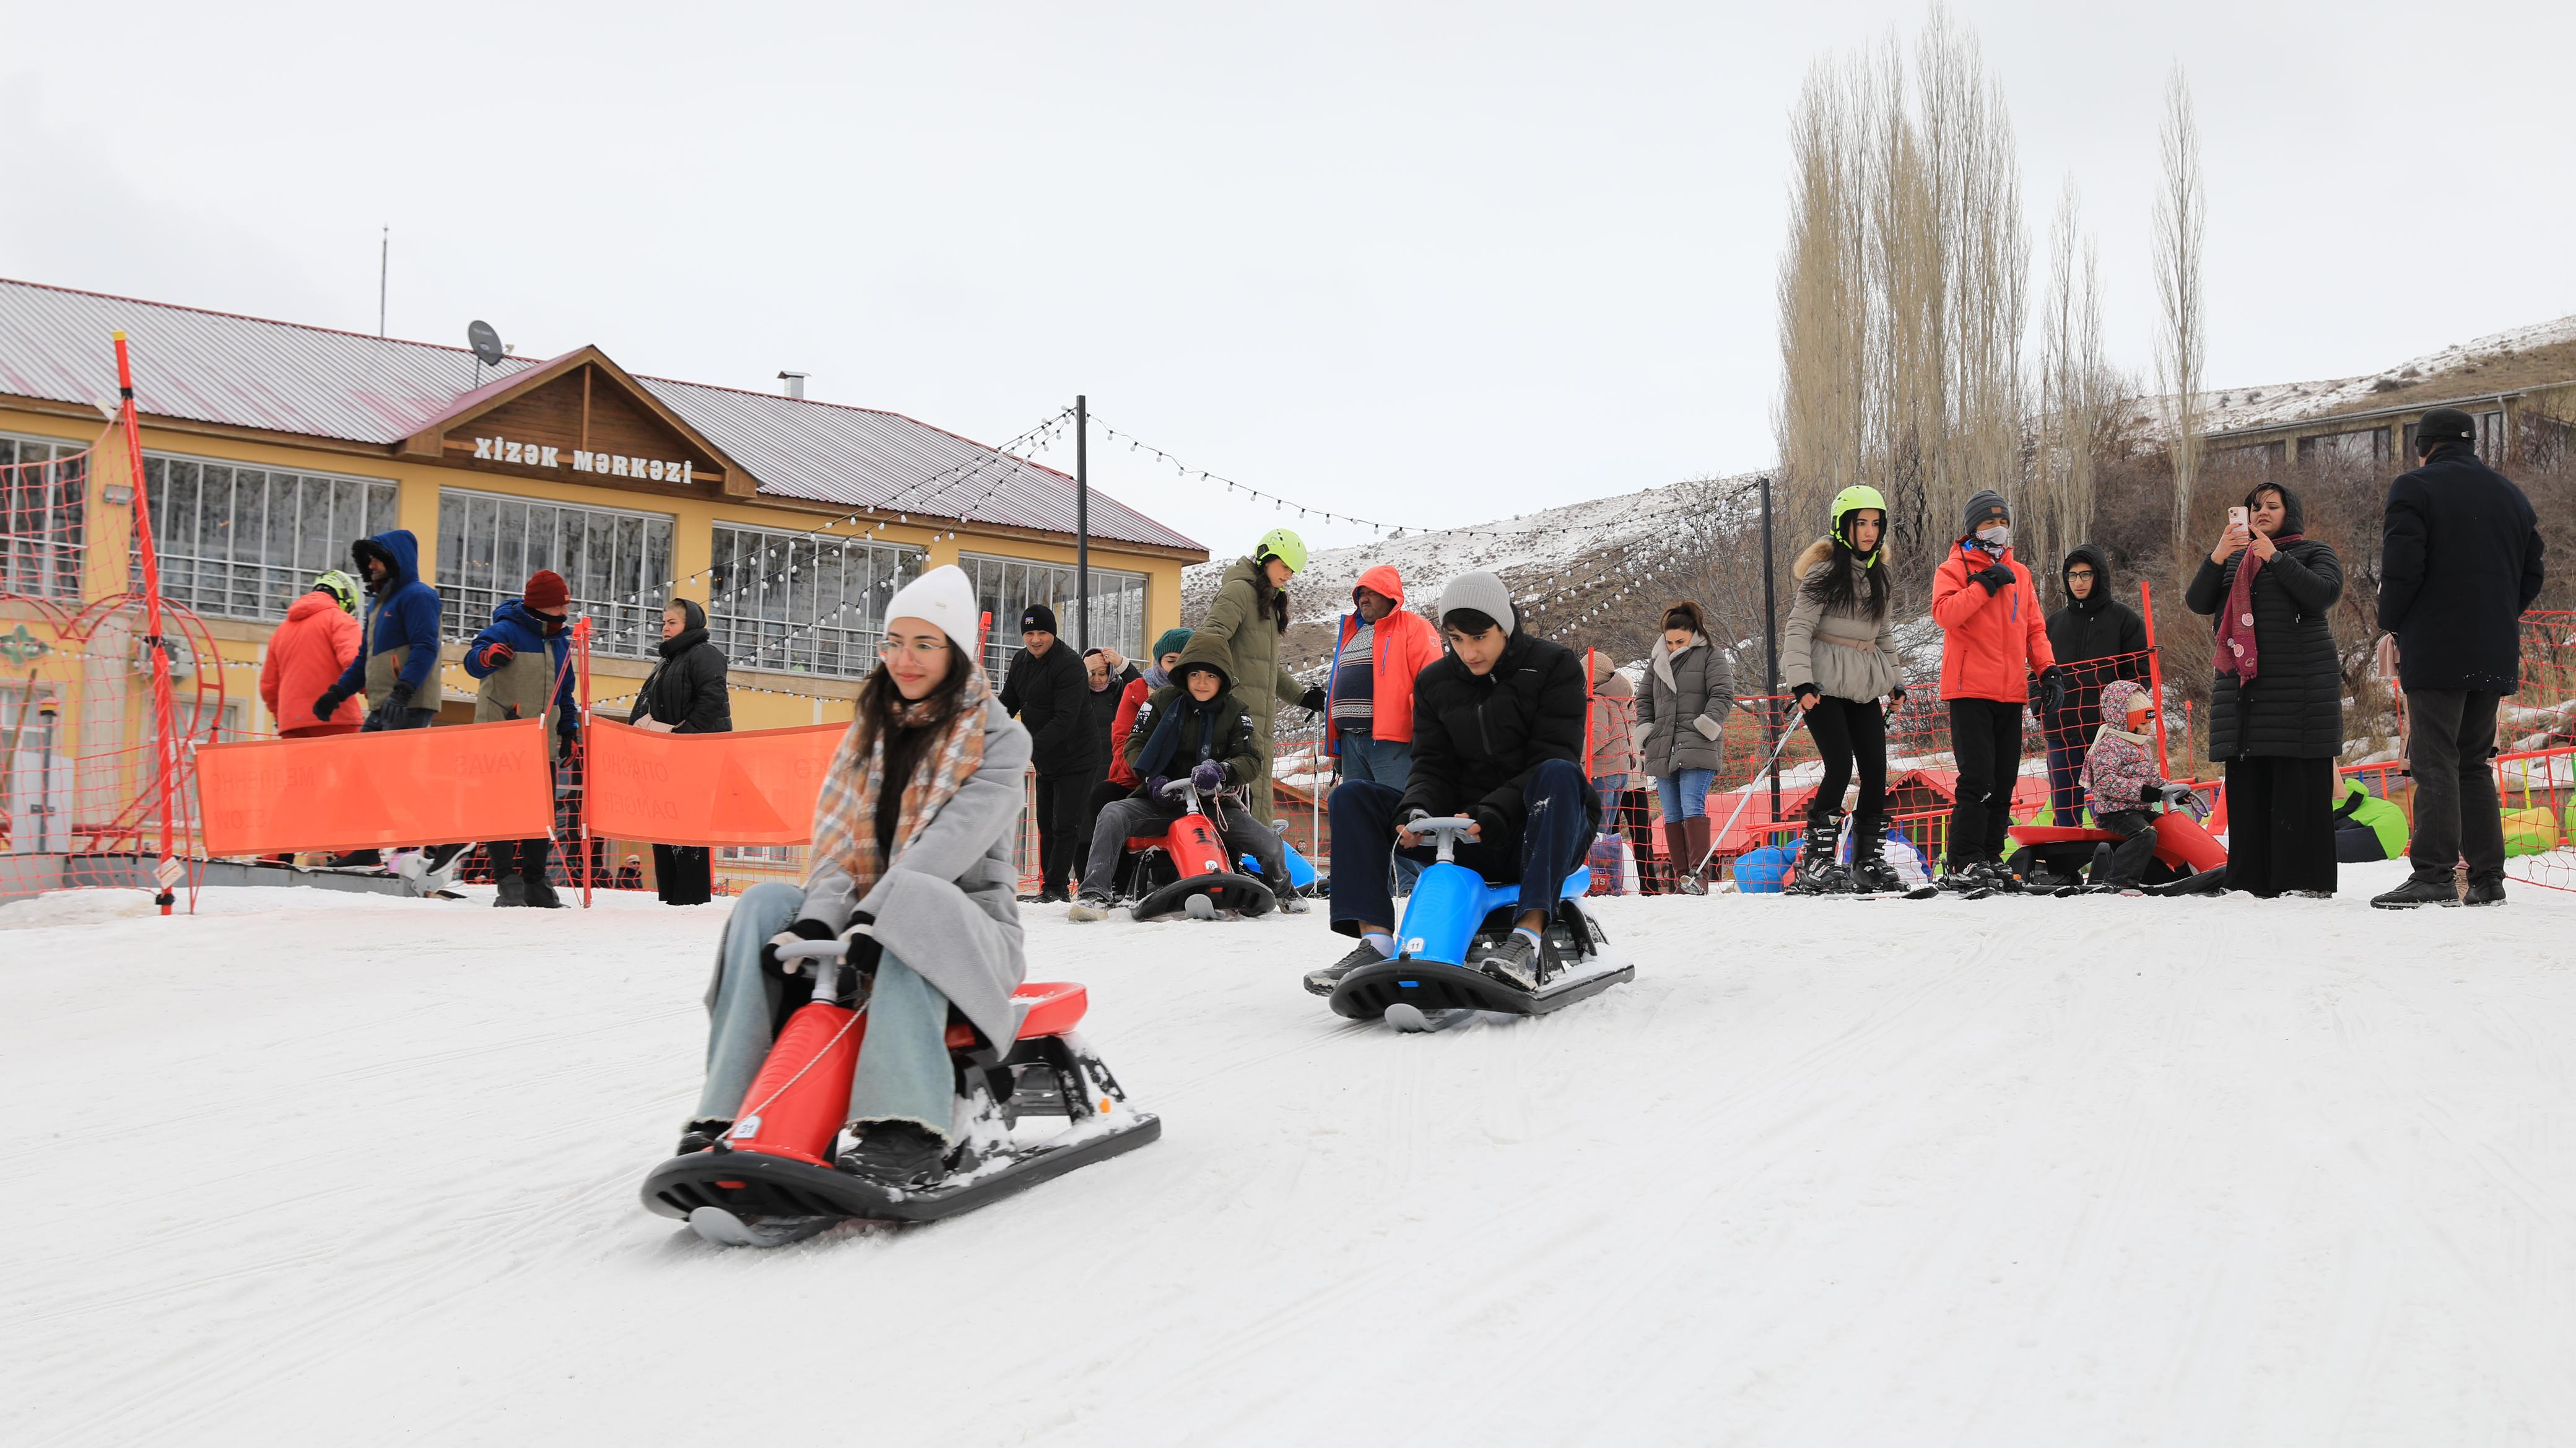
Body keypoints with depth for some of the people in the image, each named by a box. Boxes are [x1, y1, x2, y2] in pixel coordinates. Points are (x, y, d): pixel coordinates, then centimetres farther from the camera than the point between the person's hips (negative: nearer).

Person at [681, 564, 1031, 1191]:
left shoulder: (999, 740, -1)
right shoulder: (870, 733, 16)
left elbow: (953, 840, -17)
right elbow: (836, 840, 3)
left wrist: (876, 916, -31)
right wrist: (817, 917, -19)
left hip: (965, 924, -5)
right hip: (867, 918, 5)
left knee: (911, 900, -38)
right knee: (765, 903, -20)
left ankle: (907, 1133, -51)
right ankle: (730, 1116, -28)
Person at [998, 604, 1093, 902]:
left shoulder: (1069, 665, -20)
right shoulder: (1021, 661, 6)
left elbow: (1066, 719, -28)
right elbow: (1008, 704, 17)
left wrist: (1030, 746, -35)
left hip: (1075, 761, -8)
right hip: (1044, 762, 8)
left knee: (1065, 826, -7)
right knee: (1047, 826, 12)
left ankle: (1053, 887, -5)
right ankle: (1051, 887, 19)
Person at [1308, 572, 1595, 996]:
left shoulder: (1554, 666, -5)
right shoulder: (1435, 683, 8)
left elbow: (1552, 760, -14)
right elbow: (1433, 765, 4)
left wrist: (1494, 813, -30)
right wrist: (1416, 811, -21)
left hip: (1542, 834, -4)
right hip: (1469, 836, 4)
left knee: (1559, 775, -37)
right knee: (1352, 796, -9)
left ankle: (1529, 937, -46)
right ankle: (1375, 941, -26)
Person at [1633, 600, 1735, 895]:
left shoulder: (1711, 656, 4)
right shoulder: (1657, 661, 19)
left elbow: (1723, 694, -4)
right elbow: (1644, 699, 25)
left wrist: (1707, 725, -15)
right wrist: (1644, 731, 12)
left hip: (1697, 748, -6)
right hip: (1663, 750, 6)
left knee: (1692, 808, -18)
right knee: (1672, 815, 4)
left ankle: (1698, 874, -21)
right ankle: (1681, 877, 7)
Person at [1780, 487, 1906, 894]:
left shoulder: (1877, 574, 15)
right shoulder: (1824, 570, -7)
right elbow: (1799, 628, -12)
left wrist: (1895, 681, 19)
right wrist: (1801, 681, -21)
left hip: (1864, 687, 7)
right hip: (1824, 684, -7)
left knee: (1876, 770, 1)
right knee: (1840, 766, -16)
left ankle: (1869, 859, 10)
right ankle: (1815, 860, -10)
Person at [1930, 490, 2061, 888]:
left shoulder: (2019, 573, 19)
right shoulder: (1954, 568, 2)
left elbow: (2034, 628, 20)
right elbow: (1944, 613, -17)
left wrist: (2049, 671, 7)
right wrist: (1986, 585, -16)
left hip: (2011, 693, 6)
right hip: (1970, 690, -6)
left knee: (2003, 782, 7)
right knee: (1977, 779, -12)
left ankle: (1990, 859, 13)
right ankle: (1963, 865, -10)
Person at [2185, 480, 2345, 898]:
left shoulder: (2314, 553, 9)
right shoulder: (2234, 560, 22)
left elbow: (2324, 594, -11)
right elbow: (2197, 602, 7)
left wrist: (2274, 556, -13)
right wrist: (2217, 556, -8)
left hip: (2299, 686, -5)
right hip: (2241, 687, 5)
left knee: (2301, 784, -8)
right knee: (2247, 784, 1)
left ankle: (2305, 880, -7)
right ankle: (2251, 879, 2)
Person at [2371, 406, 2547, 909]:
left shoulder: (2414, 489, -5)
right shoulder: (2512, 495, 17)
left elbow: (2401, 568, -15)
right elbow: (2532, 577, 17)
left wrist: (2391, 622, 0)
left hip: (2435, 651, -7)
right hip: (2495, 655, 7)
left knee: (2435, 762, -9)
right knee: (2474, 763, 12)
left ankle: (2434, 875, -15)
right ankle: (2487, 879, 9)